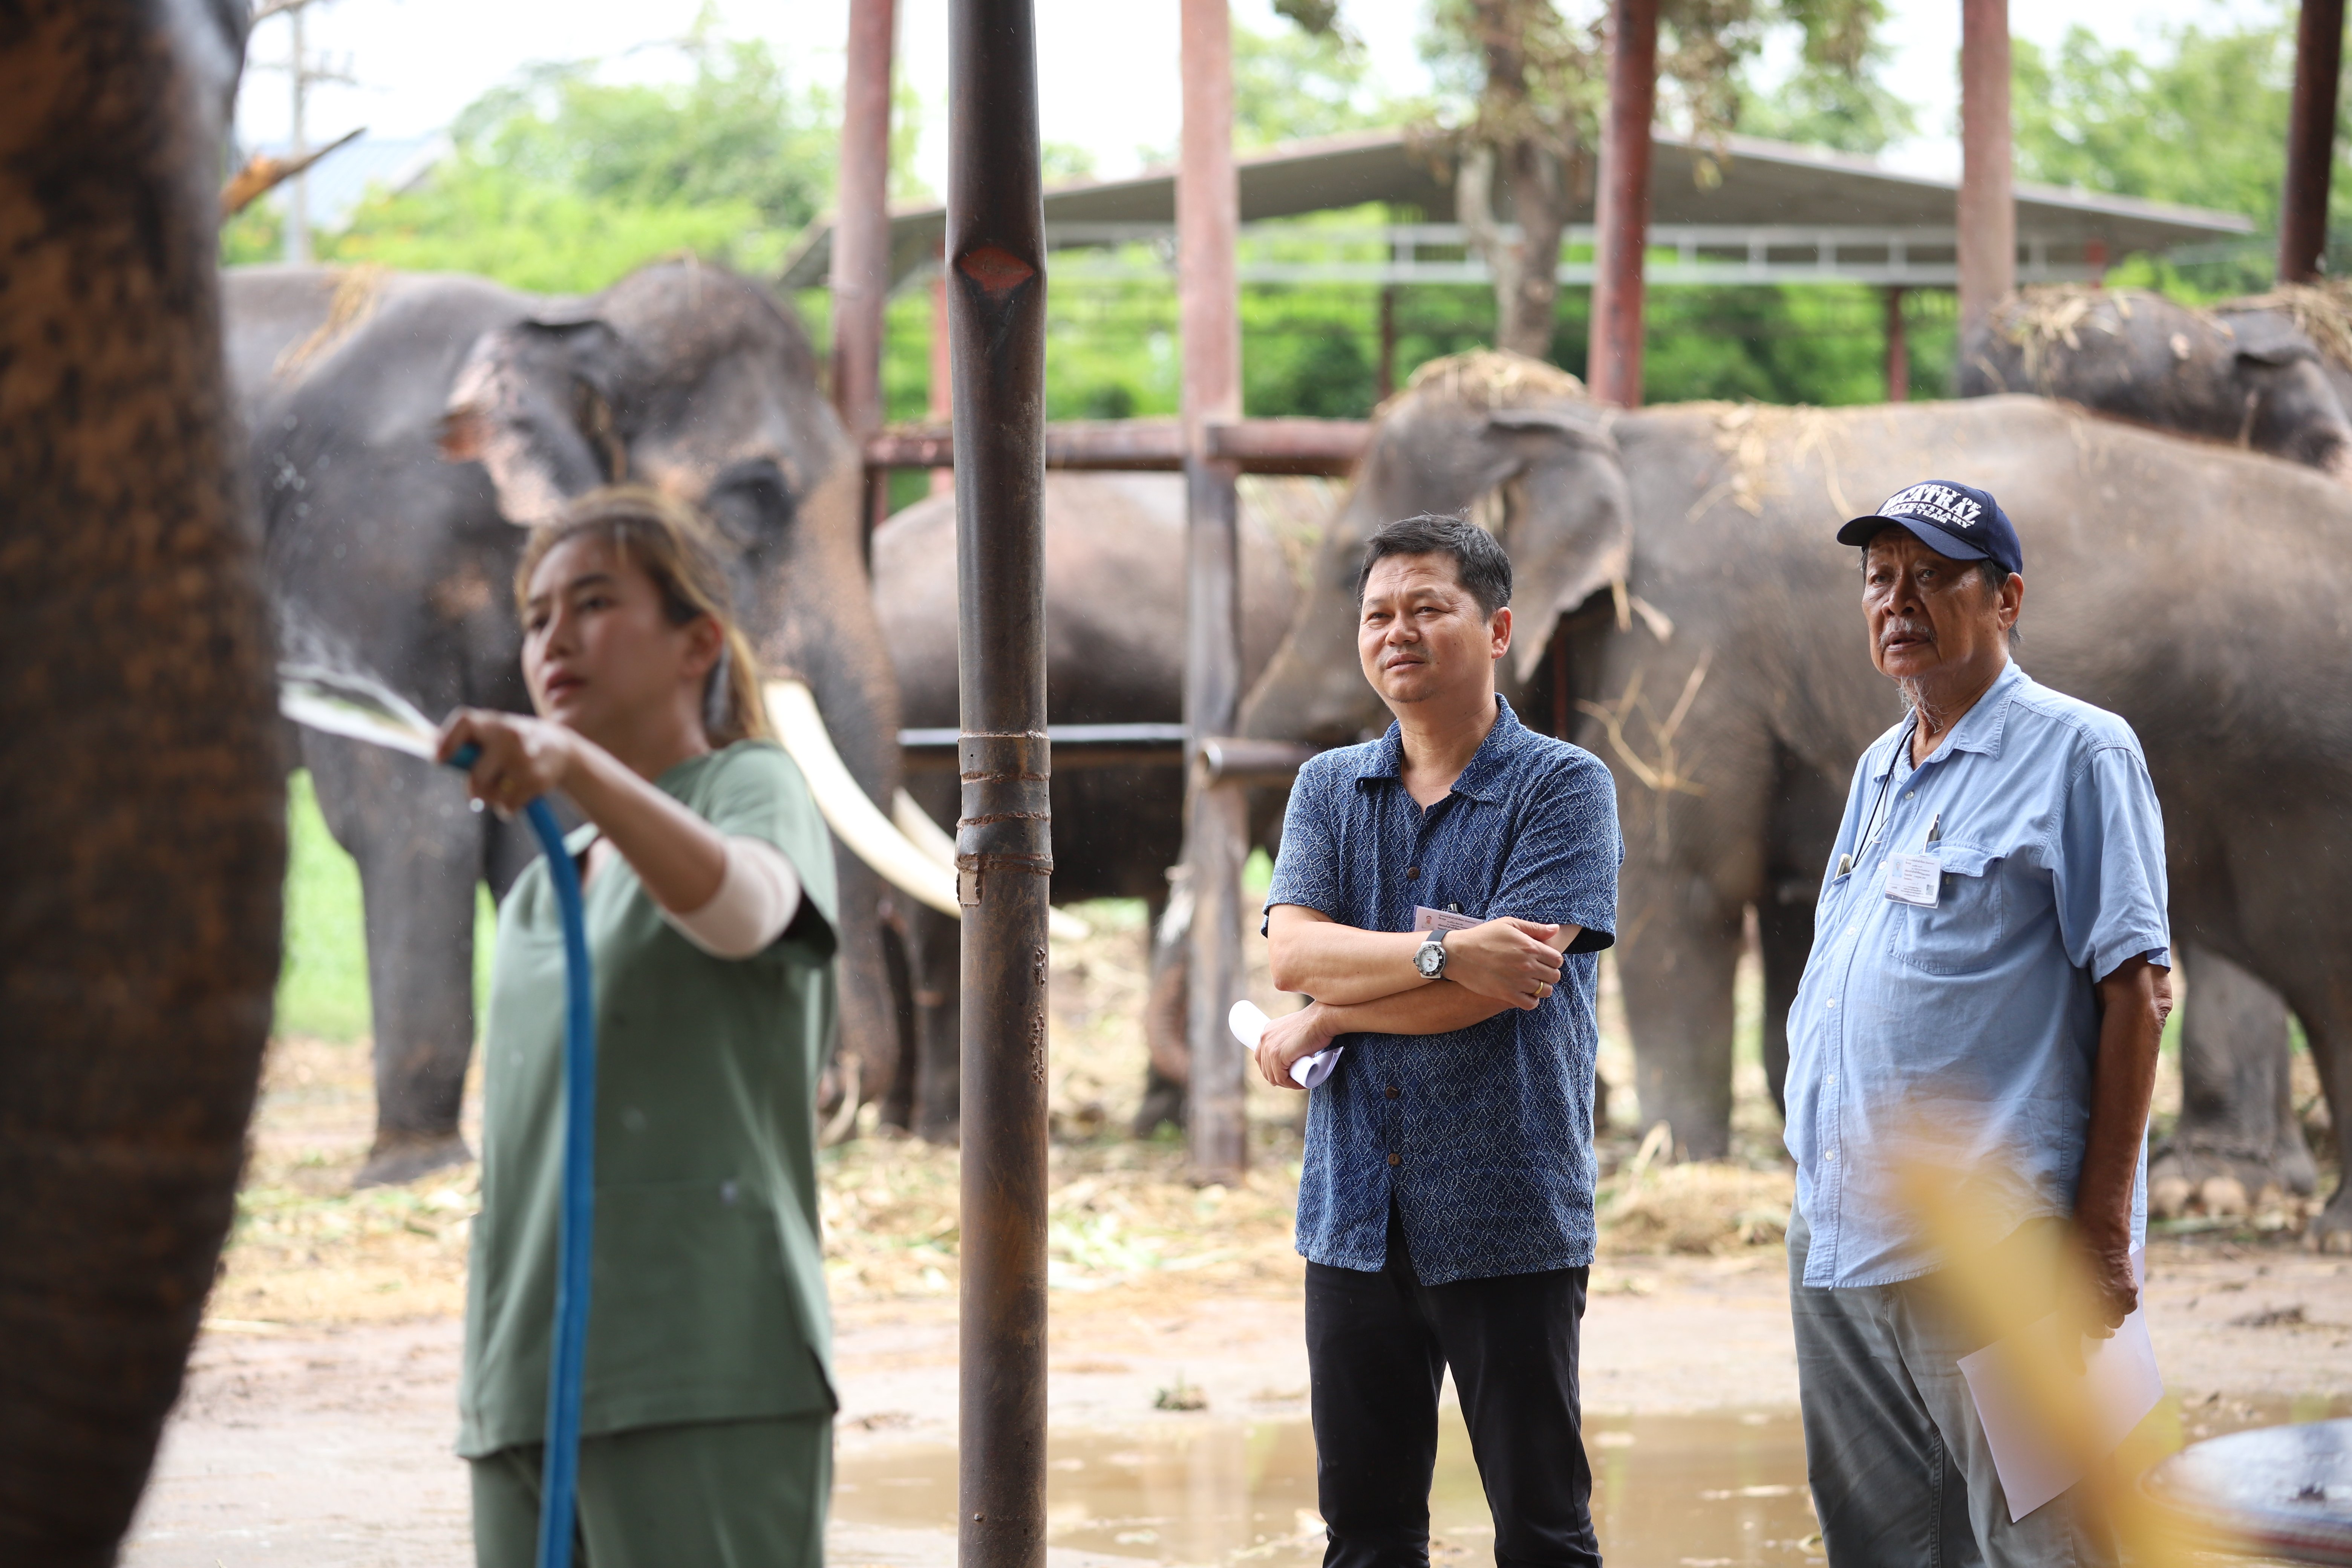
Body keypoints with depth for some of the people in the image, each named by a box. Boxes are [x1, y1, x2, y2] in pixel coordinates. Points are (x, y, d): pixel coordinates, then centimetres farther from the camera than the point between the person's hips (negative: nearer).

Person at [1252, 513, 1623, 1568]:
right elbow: (1293, 952, -5)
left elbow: (1509, 984, -15)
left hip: (1508, 1215, -4)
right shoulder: (1329, 789, 12)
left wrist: (1325, 1021, -6)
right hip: (1356, 1210, 4)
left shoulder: (1562, 788, -4)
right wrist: (1445, 950, -19)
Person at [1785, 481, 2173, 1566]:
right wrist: (1819, 1189, 15)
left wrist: (2103, 1223, -13)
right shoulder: (1878, 771, 20)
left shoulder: (2077, 754, -3)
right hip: (1836, 1243, 8)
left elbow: (2135, 991, -8)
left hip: (1993, 1246, -8)